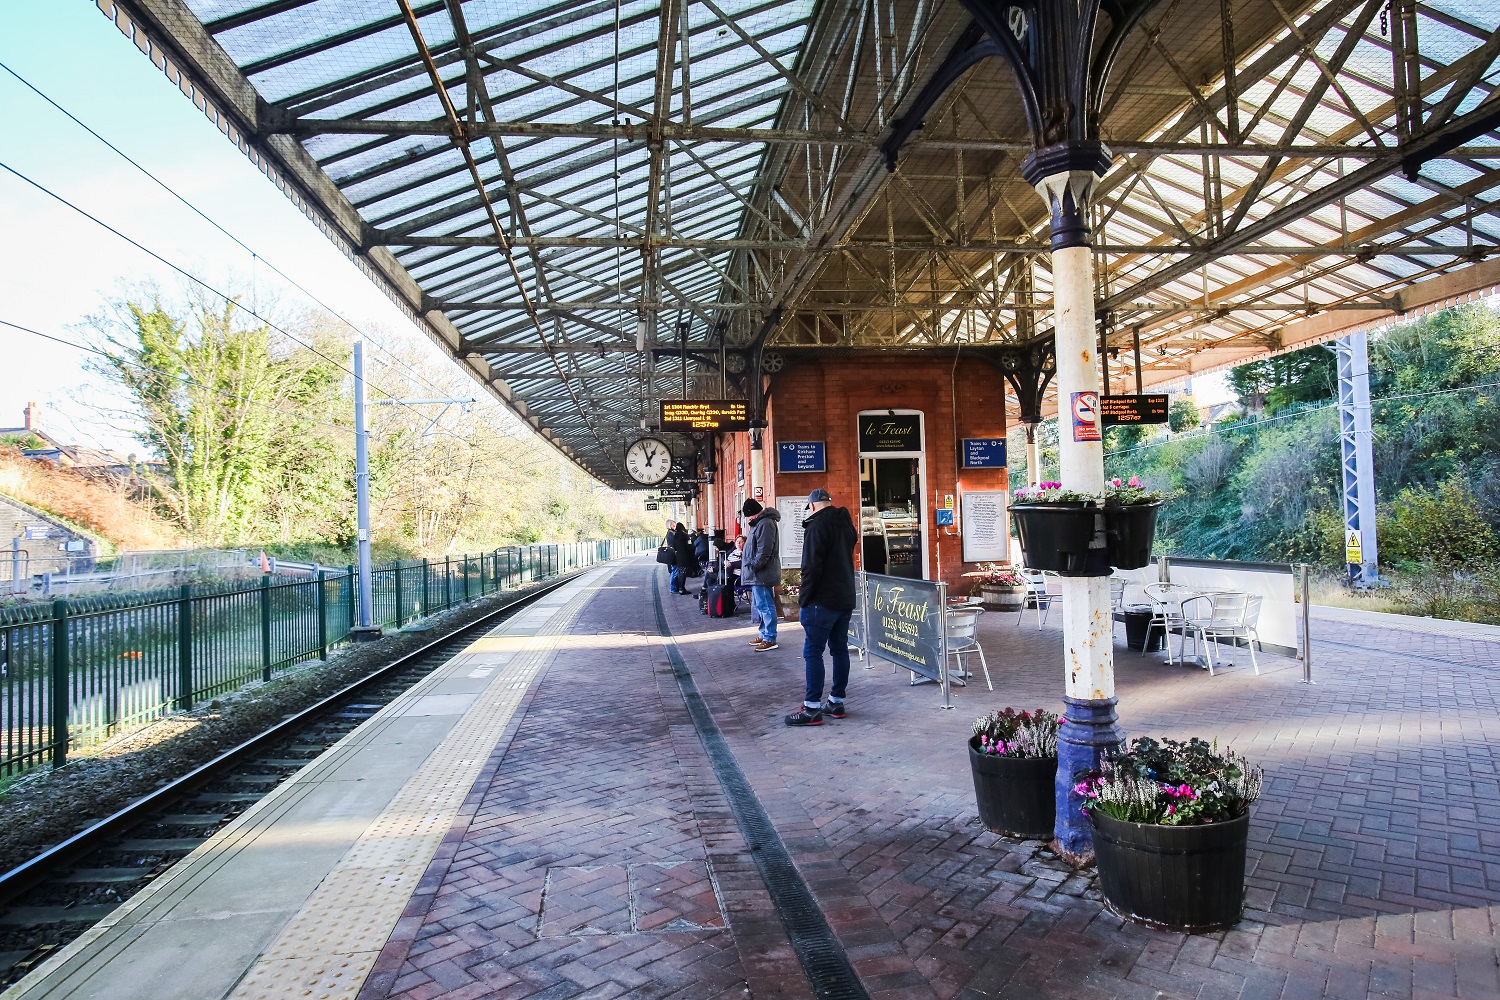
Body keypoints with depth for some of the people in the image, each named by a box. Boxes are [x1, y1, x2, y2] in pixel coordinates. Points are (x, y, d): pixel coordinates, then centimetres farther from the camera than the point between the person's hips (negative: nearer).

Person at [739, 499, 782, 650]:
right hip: (759, 575, 11)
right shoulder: (761, 522, 15)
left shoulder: (765, 524, -18)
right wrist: (751, 568, 15)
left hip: (762, 574, -11)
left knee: (765, 606, -5)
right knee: (761, 605, 17)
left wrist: (752, 567, -18)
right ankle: (764, 635, 27)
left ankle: (770, 639, 0)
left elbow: (764, 552, -24)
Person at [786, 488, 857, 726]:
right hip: (846, 598, 9)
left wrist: (804, 597, -11)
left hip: (823, 600, -9)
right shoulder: (846, 524, 13)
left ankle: (812, 708, -5)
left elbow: (812, 566, -18)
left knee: (813, 651, -5)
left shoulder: (817, 525, -14)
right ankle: (837, 702, 19)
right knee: (840, 649, 13)